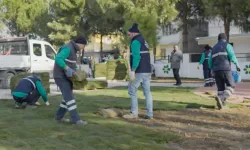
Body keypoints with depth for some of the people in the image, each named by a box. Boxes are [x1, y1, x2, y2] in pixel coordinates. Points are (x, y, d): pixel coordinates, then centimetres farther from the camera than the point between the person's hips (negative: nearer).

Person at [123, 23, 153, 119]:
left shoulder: (135, 42, -10)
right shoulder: (144, 41, 19)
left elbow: (136, 57, -21)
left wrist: (132, 70, -22)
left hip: (139, 71, -9)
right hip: (147, 71, 9)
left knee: (132, 91, 0)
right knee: (147, 92, 7)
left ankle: (134, 113, 0)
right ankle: (149, 114, 6)